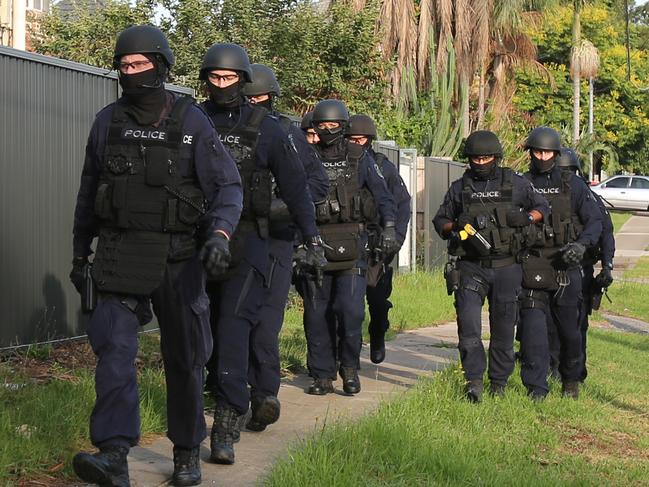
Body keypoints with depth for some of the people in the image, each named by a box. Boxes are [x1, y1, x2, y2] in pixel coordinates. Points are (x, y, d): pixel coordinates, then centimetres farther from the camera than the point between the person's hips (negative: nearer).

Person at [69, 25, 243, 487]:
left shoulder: (192, 121, -5)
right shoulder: (107, 122, 4)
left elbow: (227, 186, -8)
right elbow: (89, 192, 15)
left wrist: (220, 233, -26)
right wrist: (80, 251, 19)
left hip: (179, 256, -1)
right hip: (120, 255, 2)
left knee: (184, 357, 7)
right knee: (114, 347, -14)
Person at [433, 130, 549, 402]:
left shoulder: (516, 184, 5)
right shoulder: (459, 188, 8)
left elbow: (543, 208, 13)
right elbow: (439, 220, 13)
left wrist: (526, 218, -9)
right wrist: (455, 228, -9)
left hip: (506, 268, 0)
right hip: (471, 268, 0)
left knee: (504, 328, 6)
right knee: (468, 323, -13)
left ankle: (499, 382, 19)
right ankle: (474, 380, -9)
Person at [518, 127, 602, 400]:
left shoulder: (572, 185, 5)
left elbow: (595, 221, 4)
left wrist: (581, 244, -13)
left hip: (565, 268, 0)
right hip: (531, 271, 0)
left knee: (569, 330, 9)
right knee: (533, 328, -9)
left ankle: (571, 380, 31)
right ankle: (536, 388, -4)